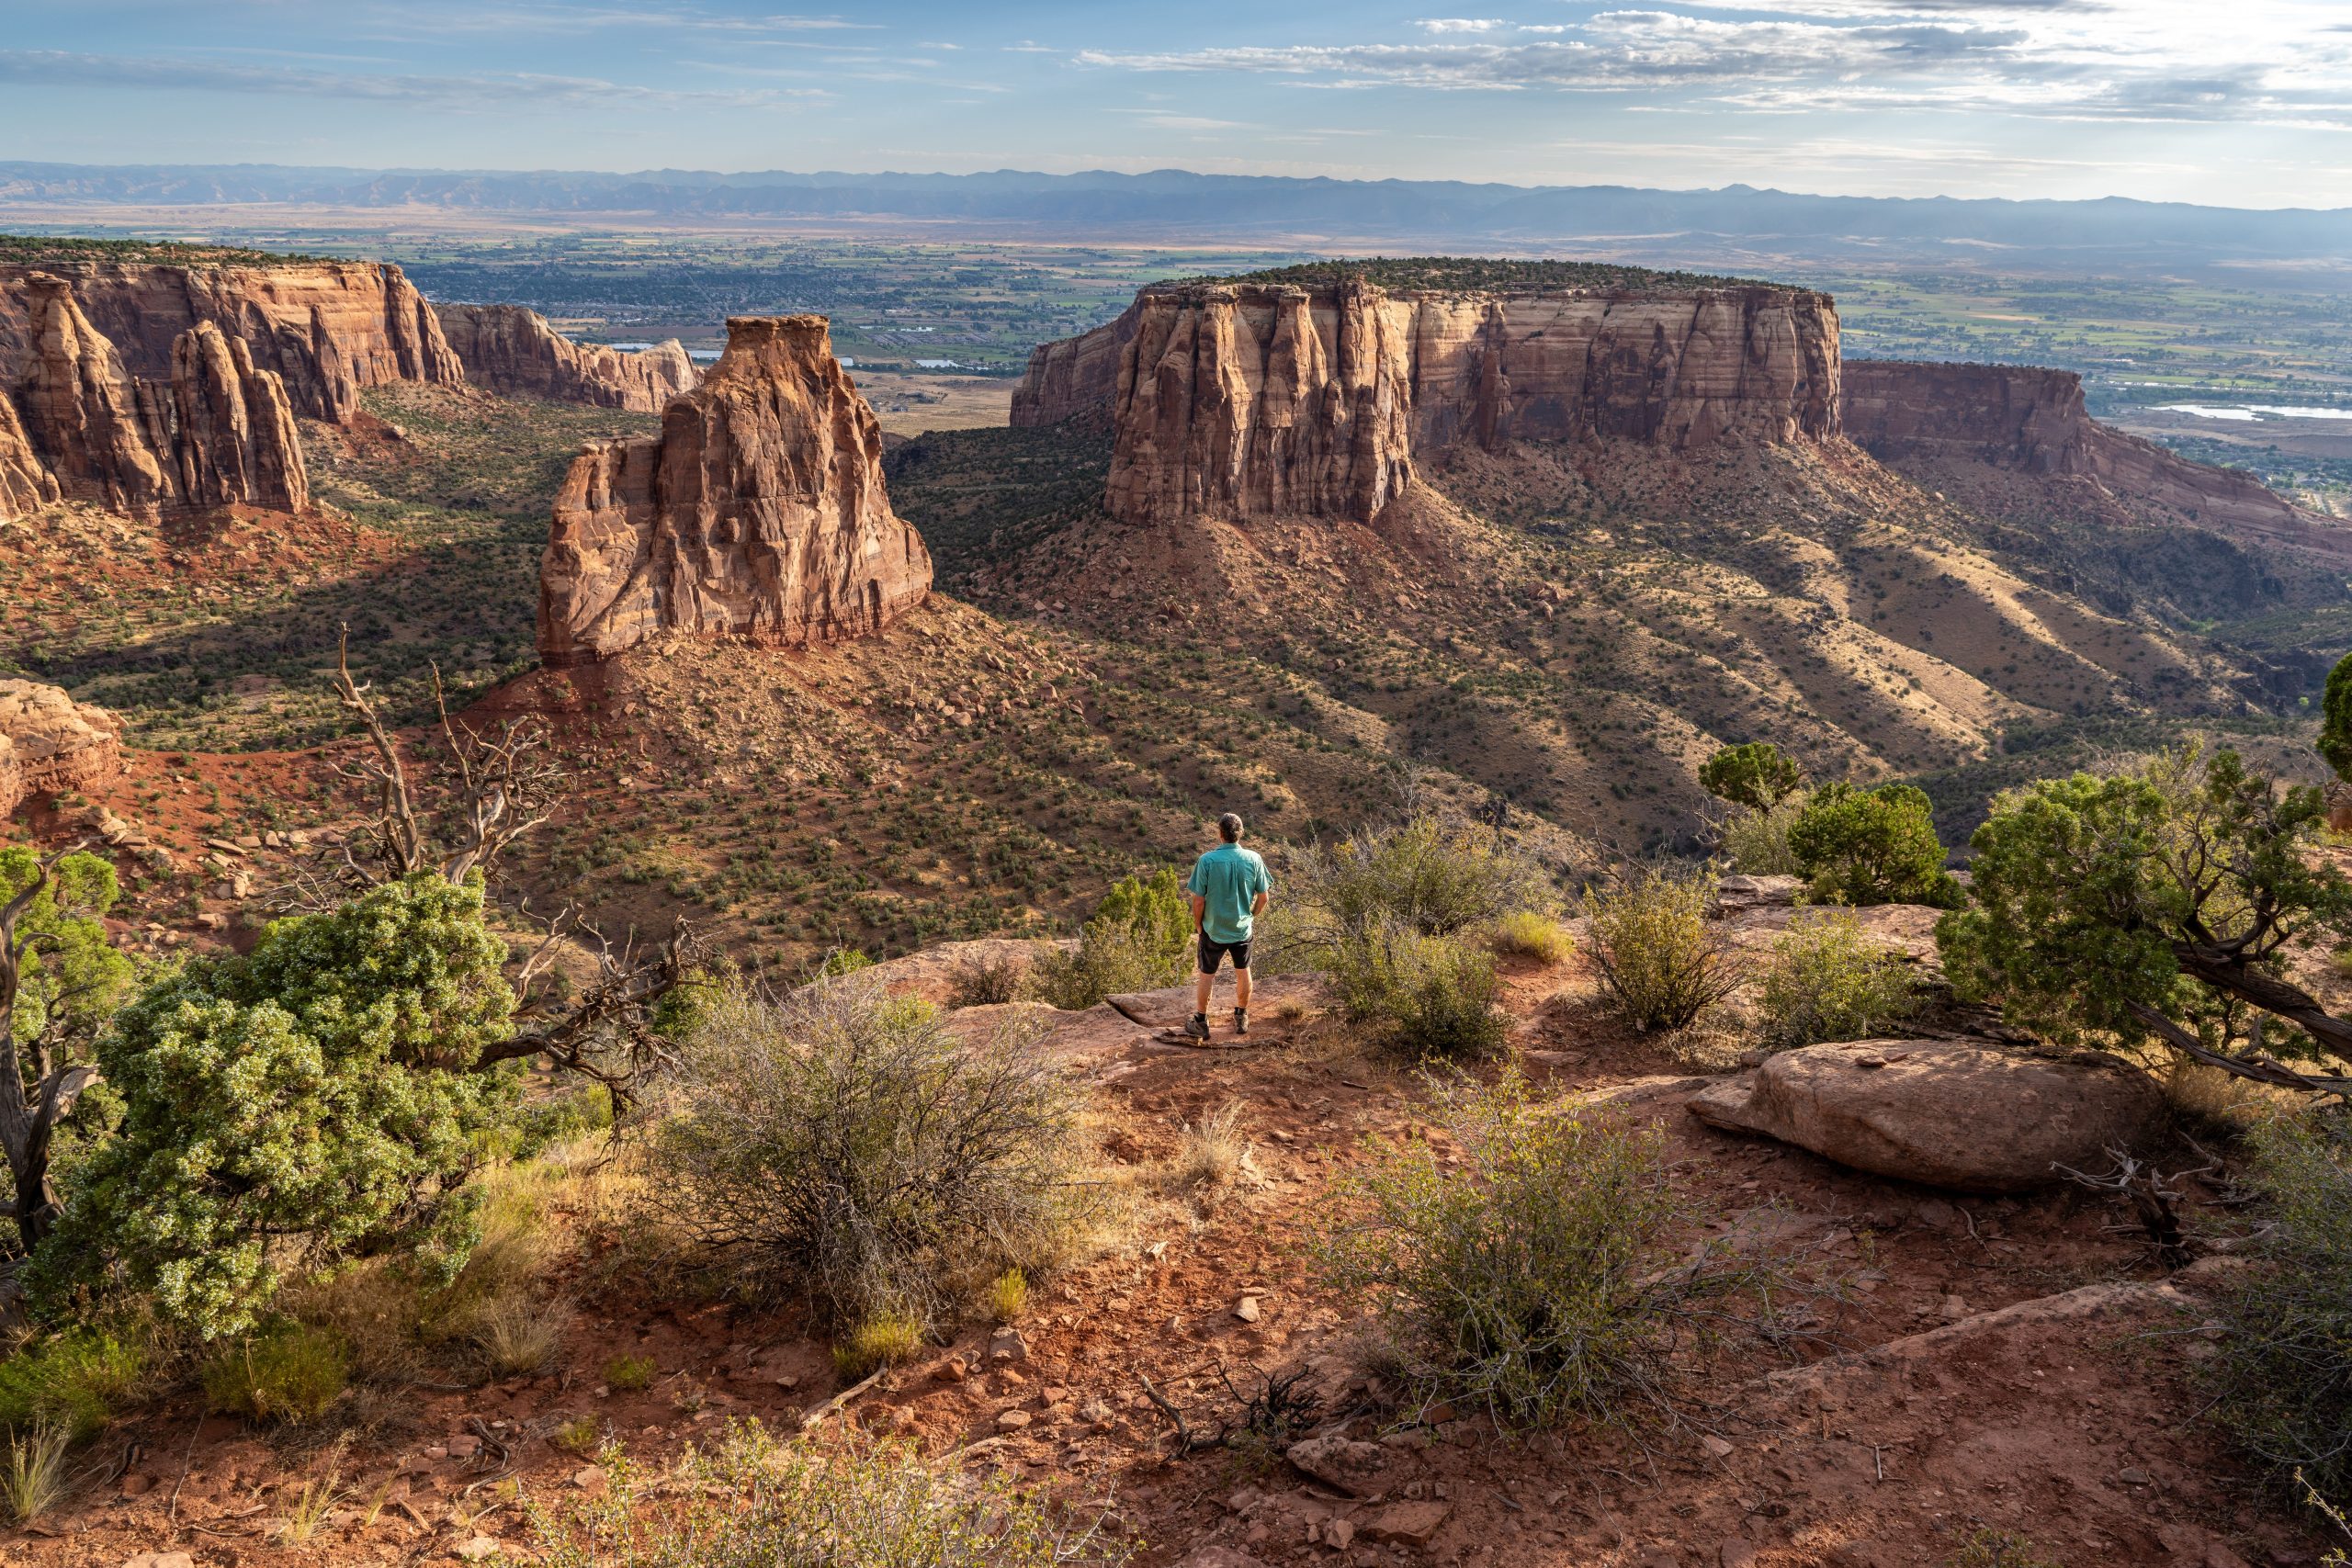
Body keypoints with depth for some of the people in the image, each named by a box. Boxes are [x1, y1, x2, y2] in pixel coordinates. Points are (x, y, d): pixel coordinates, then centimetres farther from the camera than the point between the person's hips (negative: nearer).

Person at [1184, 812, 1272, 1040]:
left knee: (1206, 974, 15)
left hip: (1213, 929, -2)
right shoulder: (1254, 859, -12)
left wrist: (1197, 924, 3)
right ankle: (1241, 1019, 34)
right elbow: (1263, 895, -4)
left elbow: (1198, 900, -15)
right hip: (1242, 928, 2)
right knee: (1243, 971, 21)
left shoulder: (1207, 860, -19)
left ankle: (1201, 1024, 26)